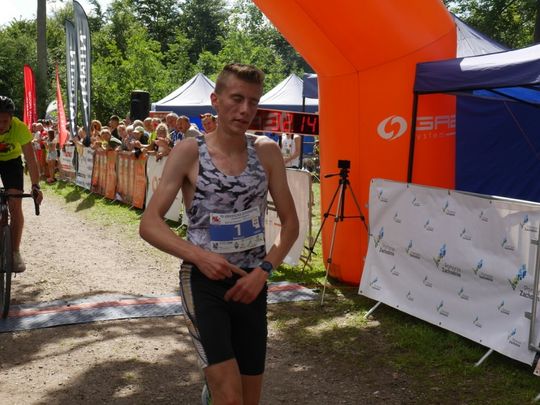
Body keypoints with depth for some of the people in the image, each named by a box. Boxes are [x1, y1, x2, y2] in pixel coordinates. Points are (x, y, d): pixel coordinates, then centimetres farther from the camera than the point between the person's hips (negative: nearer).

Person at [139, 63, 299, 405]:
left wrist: (264, 270, -9)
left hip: (252, 282, 4)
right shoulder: (189, 152, -9)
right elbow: (150, 224, -10)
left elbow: (290, 222, 4)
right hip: (204, 281, -3)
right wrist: (197, 255, -23)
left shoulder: (267, 152, -1)